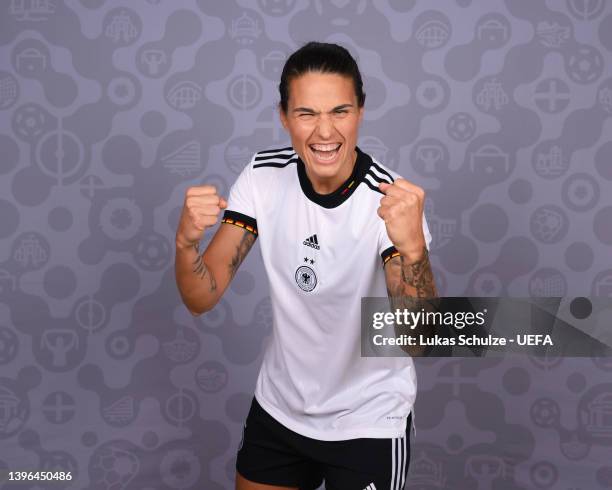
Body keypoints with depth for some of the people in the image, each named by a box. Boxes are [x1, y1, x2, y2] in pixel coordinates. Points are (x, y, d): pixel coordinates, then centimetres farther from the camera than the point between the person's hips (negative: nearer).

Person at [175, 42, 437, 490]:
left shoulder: (390, 199, -24)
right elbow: (202, 299, -12)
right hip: (277, 407, 4)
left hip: (368, 422, -3)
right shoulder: (264, 176, -12)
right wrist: (187, 240, -34)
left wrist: (412, 246, -48)